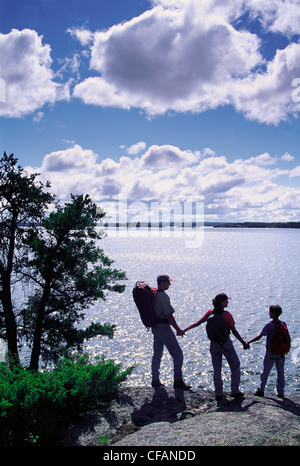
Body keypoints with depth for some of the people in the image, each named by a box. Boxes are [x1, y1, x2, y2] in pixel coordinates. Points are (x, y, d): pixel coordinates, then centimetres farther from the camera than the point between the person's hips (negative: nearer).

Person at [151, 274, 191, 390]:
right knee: (177, 354, 0)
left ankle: (155, 380, 22)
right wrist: (178, 329, -13)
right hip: (163, 327, -9)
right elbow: (169, 315, -21)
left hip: (155, 327, 10)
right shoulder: (163, 296, -19)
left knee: (157, 354, 17)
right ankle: (178, 381, 4)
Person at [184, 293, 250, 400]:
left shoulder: (210, 313, -3)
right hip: (226, 344, -4)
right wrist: (244, 343, 2)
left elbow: (198, 323, -4)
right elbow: (234, 332, -9)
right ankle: (235, 392, 18)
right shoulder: (227, 315, -14)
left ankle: (218, 394, 14)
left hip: (214, 344, 4)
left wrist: (184, 330, 4)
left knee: (216, 370, 14)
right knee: (235, 367, 15)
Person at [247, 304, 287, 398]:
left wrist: (248, 342, -13)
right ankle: (281, 392, 17)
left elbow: (259, 336, -19)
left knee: (265, 372, 8)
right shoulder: (283, 324, -1)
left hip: (271, 353, -4)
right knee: (281, 373, 12)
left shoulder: (269, 325, -16)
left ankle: (261, 390, 15)